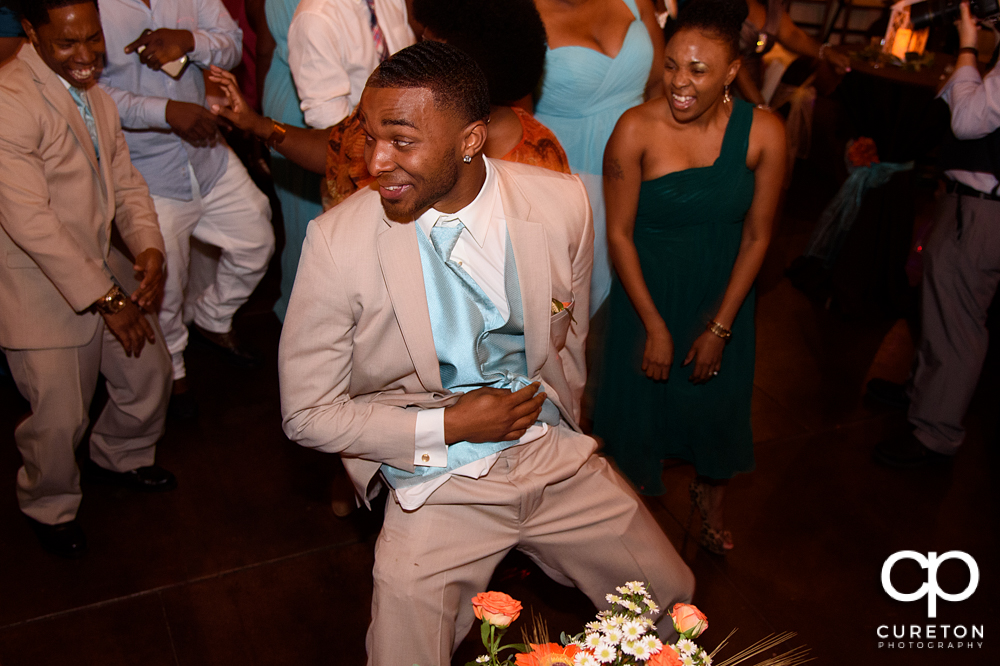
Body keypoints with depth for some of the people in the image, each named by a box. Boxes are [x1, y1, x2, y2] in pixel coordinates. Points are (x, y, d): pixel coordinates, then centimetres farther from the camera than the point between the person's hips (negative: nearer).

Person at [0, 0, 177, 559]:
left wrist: (149, 247, -9)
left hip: (103, 270, 8)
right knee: (60, 417, 2)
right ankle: (50, 507, 33)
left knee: (151, 373, 17)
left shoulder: (96, 96, 9)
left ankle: (119, 455, 47)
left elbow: (126, 182, 10)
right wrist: (106, 297, -24)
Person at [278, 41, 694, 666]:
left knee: (672, 600, 11)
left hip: (555, 456, 3)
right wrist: (450, 426, -16)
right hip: (435, 482, -2)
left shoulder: (562, 203, -12)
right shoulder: (338, 240, -19)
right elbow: (307, 412, -10)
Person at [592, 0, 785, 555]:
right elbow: (619, 234, -14)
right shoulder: (636, 129, -20)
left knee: (718, 402, 15)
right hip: (646, 292, -2)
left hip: (722, 295, 2)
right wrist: (655, 326, -12)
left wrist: (720, 327, -7)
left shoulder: (763, 133, -14)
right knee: (640, 399, 10)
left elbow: (757, 235, -6)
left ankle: (709, 499, 48)